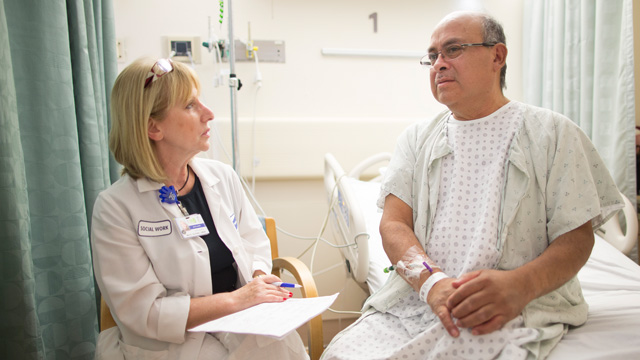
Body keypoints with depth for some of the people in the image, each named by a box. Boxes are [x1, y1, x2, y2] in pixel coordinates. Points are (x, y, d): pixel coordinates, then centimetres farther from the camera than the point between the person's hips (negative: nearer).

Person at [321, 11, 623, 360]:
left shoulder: (552, 132, 6)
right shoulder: (417, 137, 14)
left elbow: (576, 238, 1)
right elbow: (393, 224, 3)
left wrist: (519, 285, -20)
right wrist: (432, 281, -17)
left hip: (516, 306, -3)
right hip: (415, 299, 4)